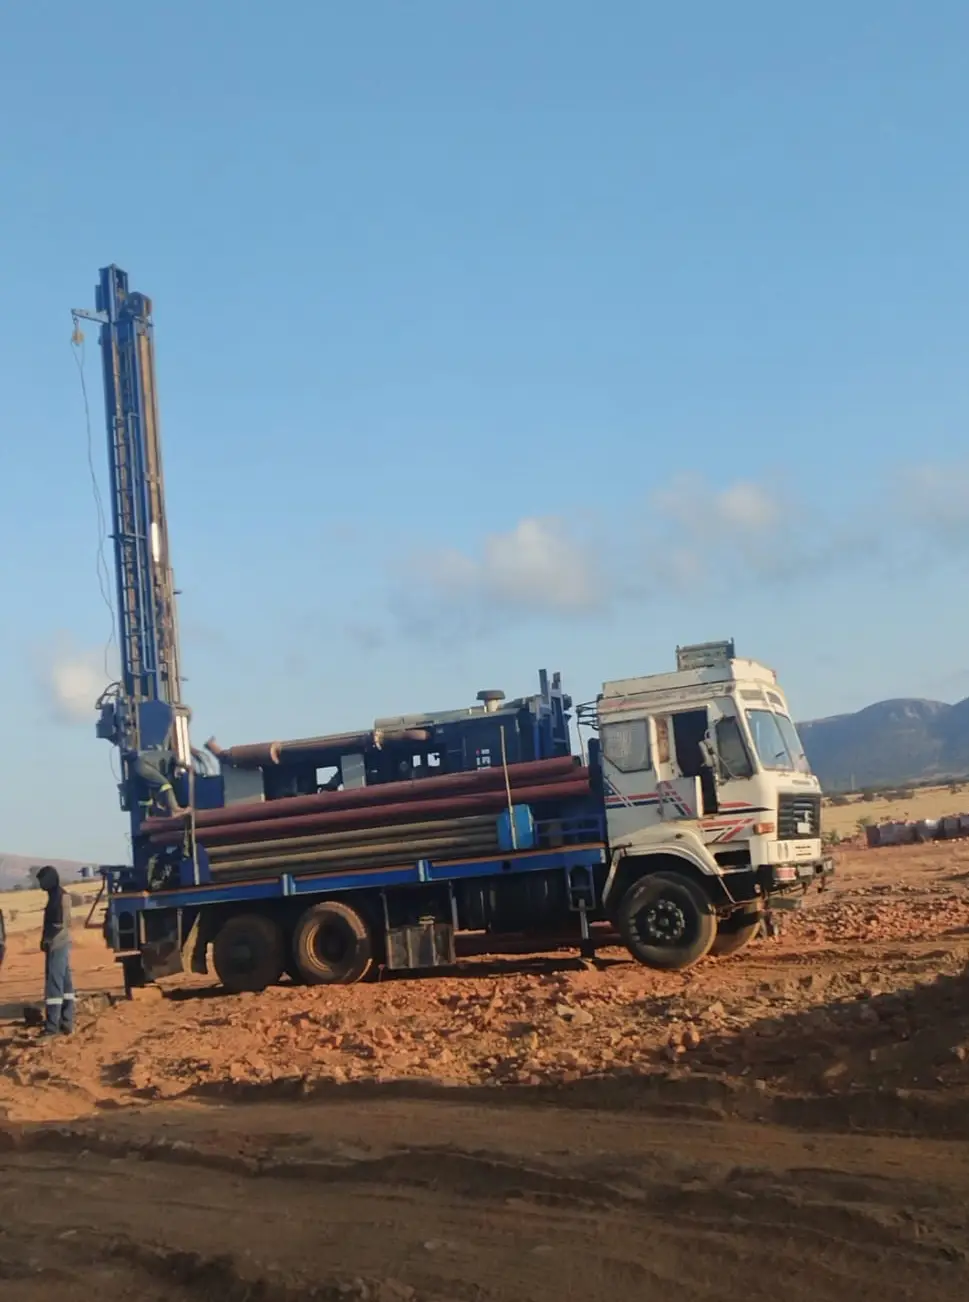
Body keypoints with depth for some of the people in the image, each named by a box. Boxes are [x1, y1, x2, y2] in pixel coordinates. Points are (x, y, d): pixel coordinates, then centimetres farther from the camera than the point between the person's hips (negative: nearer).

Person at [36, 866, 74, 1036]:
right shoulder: (55, 895, 15)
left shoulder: (61, 896, -13)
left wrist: (48, 941, -18)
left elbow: (61, 924, -18)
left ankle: (52, 1025, -13)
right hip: (58, 945, 10)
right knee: (65, 983, 10)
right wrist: (47, 941, 11)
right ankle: (66, 1022, 13)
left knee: (54, 984, -11)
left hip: (58, 945, -10)